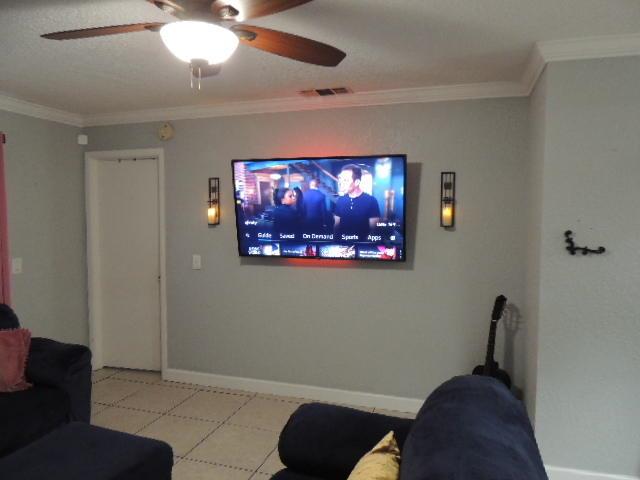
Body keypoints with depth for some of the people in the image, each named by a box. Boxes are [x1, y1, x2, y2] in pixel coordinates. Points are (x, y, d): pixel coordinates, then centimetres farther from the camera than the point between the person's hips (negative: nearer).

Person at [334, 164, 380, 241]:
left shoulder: (371, 201, -8)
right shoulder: (340, 200, 4)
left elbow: (374, 229, -7)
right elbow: (336, 224, 8)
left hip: (361, 245, -3)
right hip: (341, 243, 3)